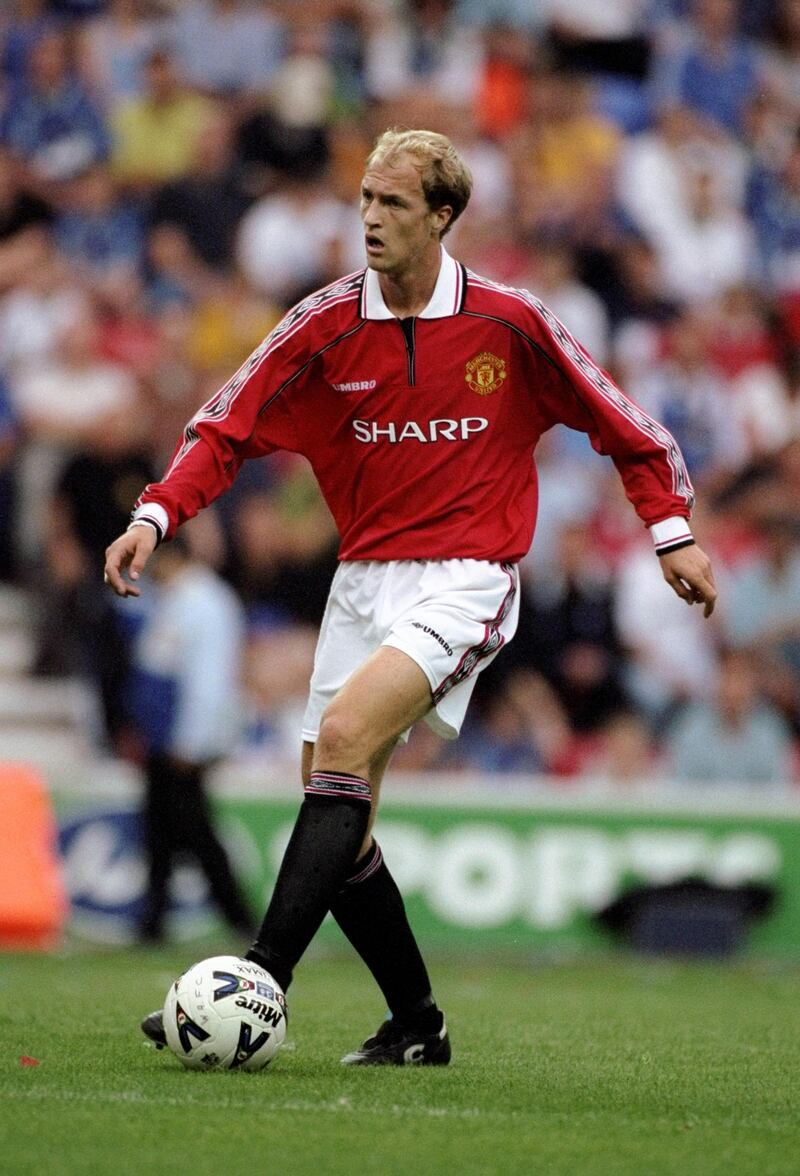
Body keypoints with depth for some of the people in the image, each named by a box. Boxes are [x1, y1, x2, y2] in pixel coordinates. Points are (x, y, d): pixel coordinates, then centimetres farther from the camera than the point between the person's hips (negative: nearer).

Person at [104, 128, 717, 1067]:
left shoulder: (509, 323, -5)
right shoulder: (327, 325, 0)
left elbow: (616, 420, 7)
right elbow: (229, 426, 0)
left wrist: (671, 530, 5)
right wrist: (157, 513, -15)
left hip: (467, 579, -5)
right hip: (363, 581, 5)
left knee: (345, 733, -27)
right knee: (337, 829, 1)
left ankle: (261, 984, -31)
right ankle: (417, 1024, 18)